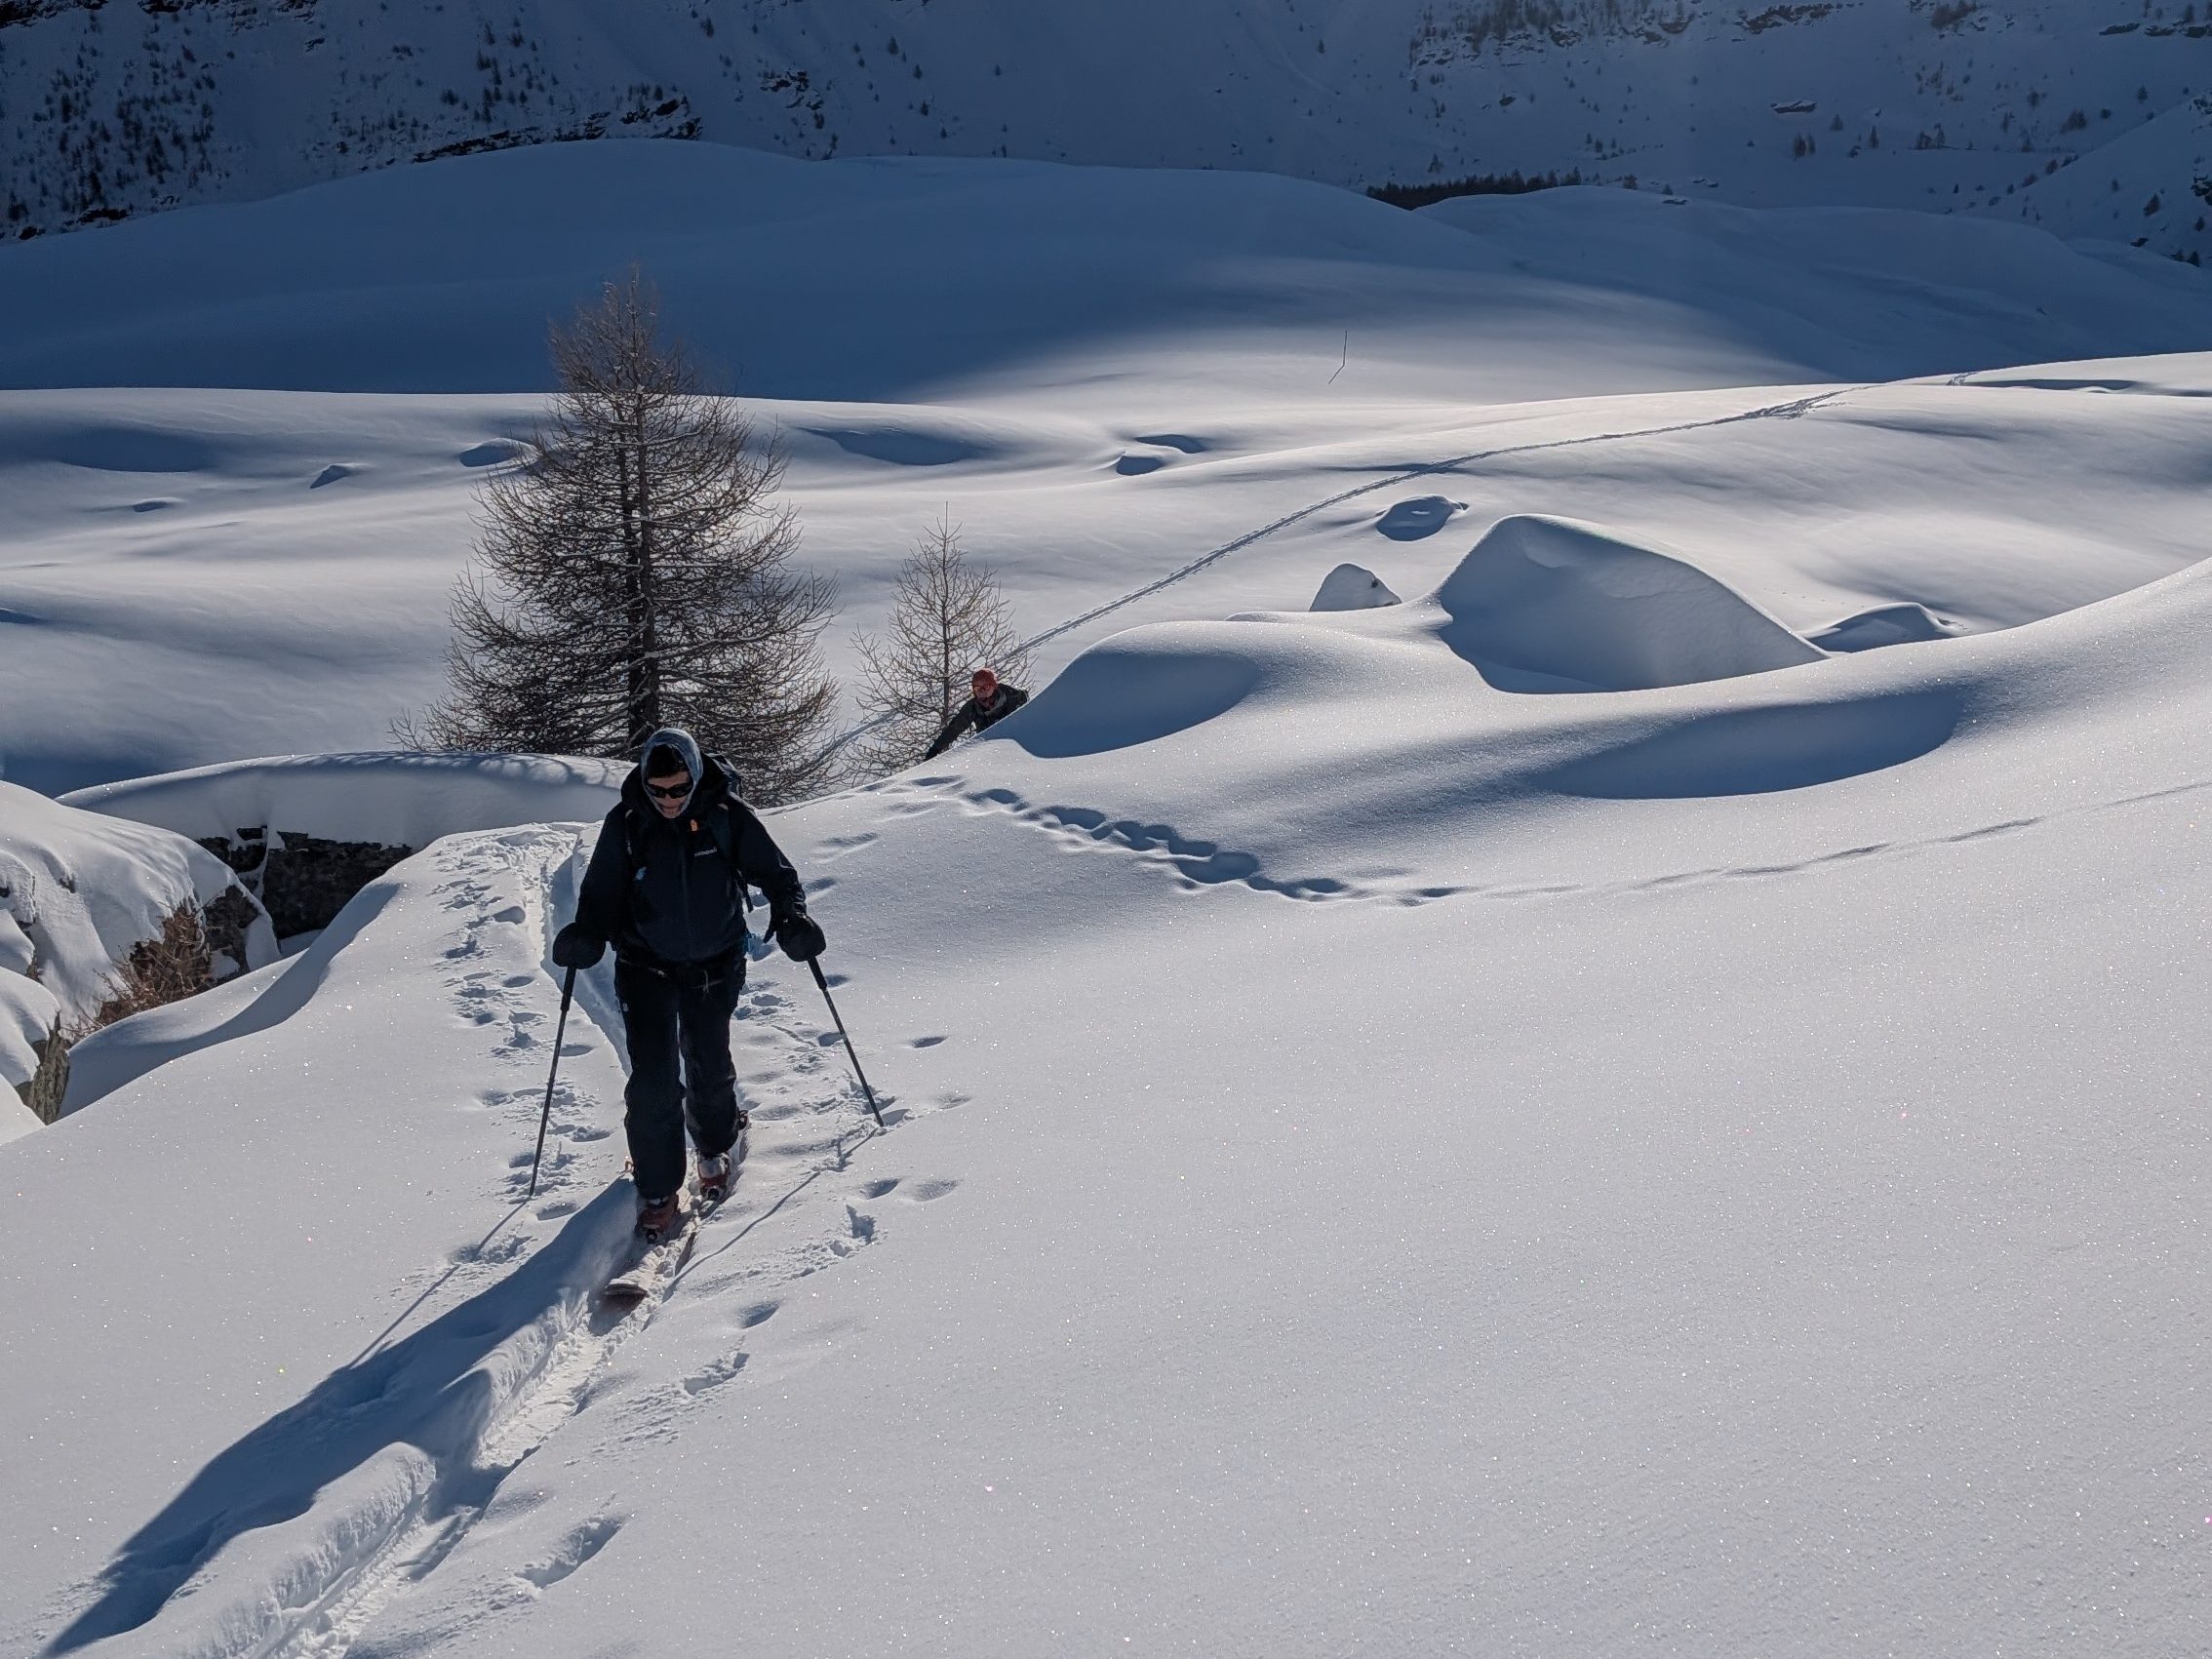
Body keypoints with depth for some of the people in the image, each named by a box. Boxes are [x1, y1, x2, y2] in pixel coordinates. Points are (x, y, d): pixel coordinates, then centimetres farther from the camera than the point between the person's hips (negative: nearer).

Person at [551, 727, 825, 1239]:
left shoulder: (725, 814, -13)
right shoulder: (626, 823, -12)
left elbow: (775, 870, -5)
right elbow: (602, 891, -5)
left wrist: (790, 913, -24)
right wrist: (586, 935, -24)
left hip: (715, 966, 1)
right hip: (647, 968, -1)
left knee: (710, 1066, 14)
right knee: (654, 1079, -8)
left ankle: (716, 1145, 44)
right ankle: (658, 1191, 6)